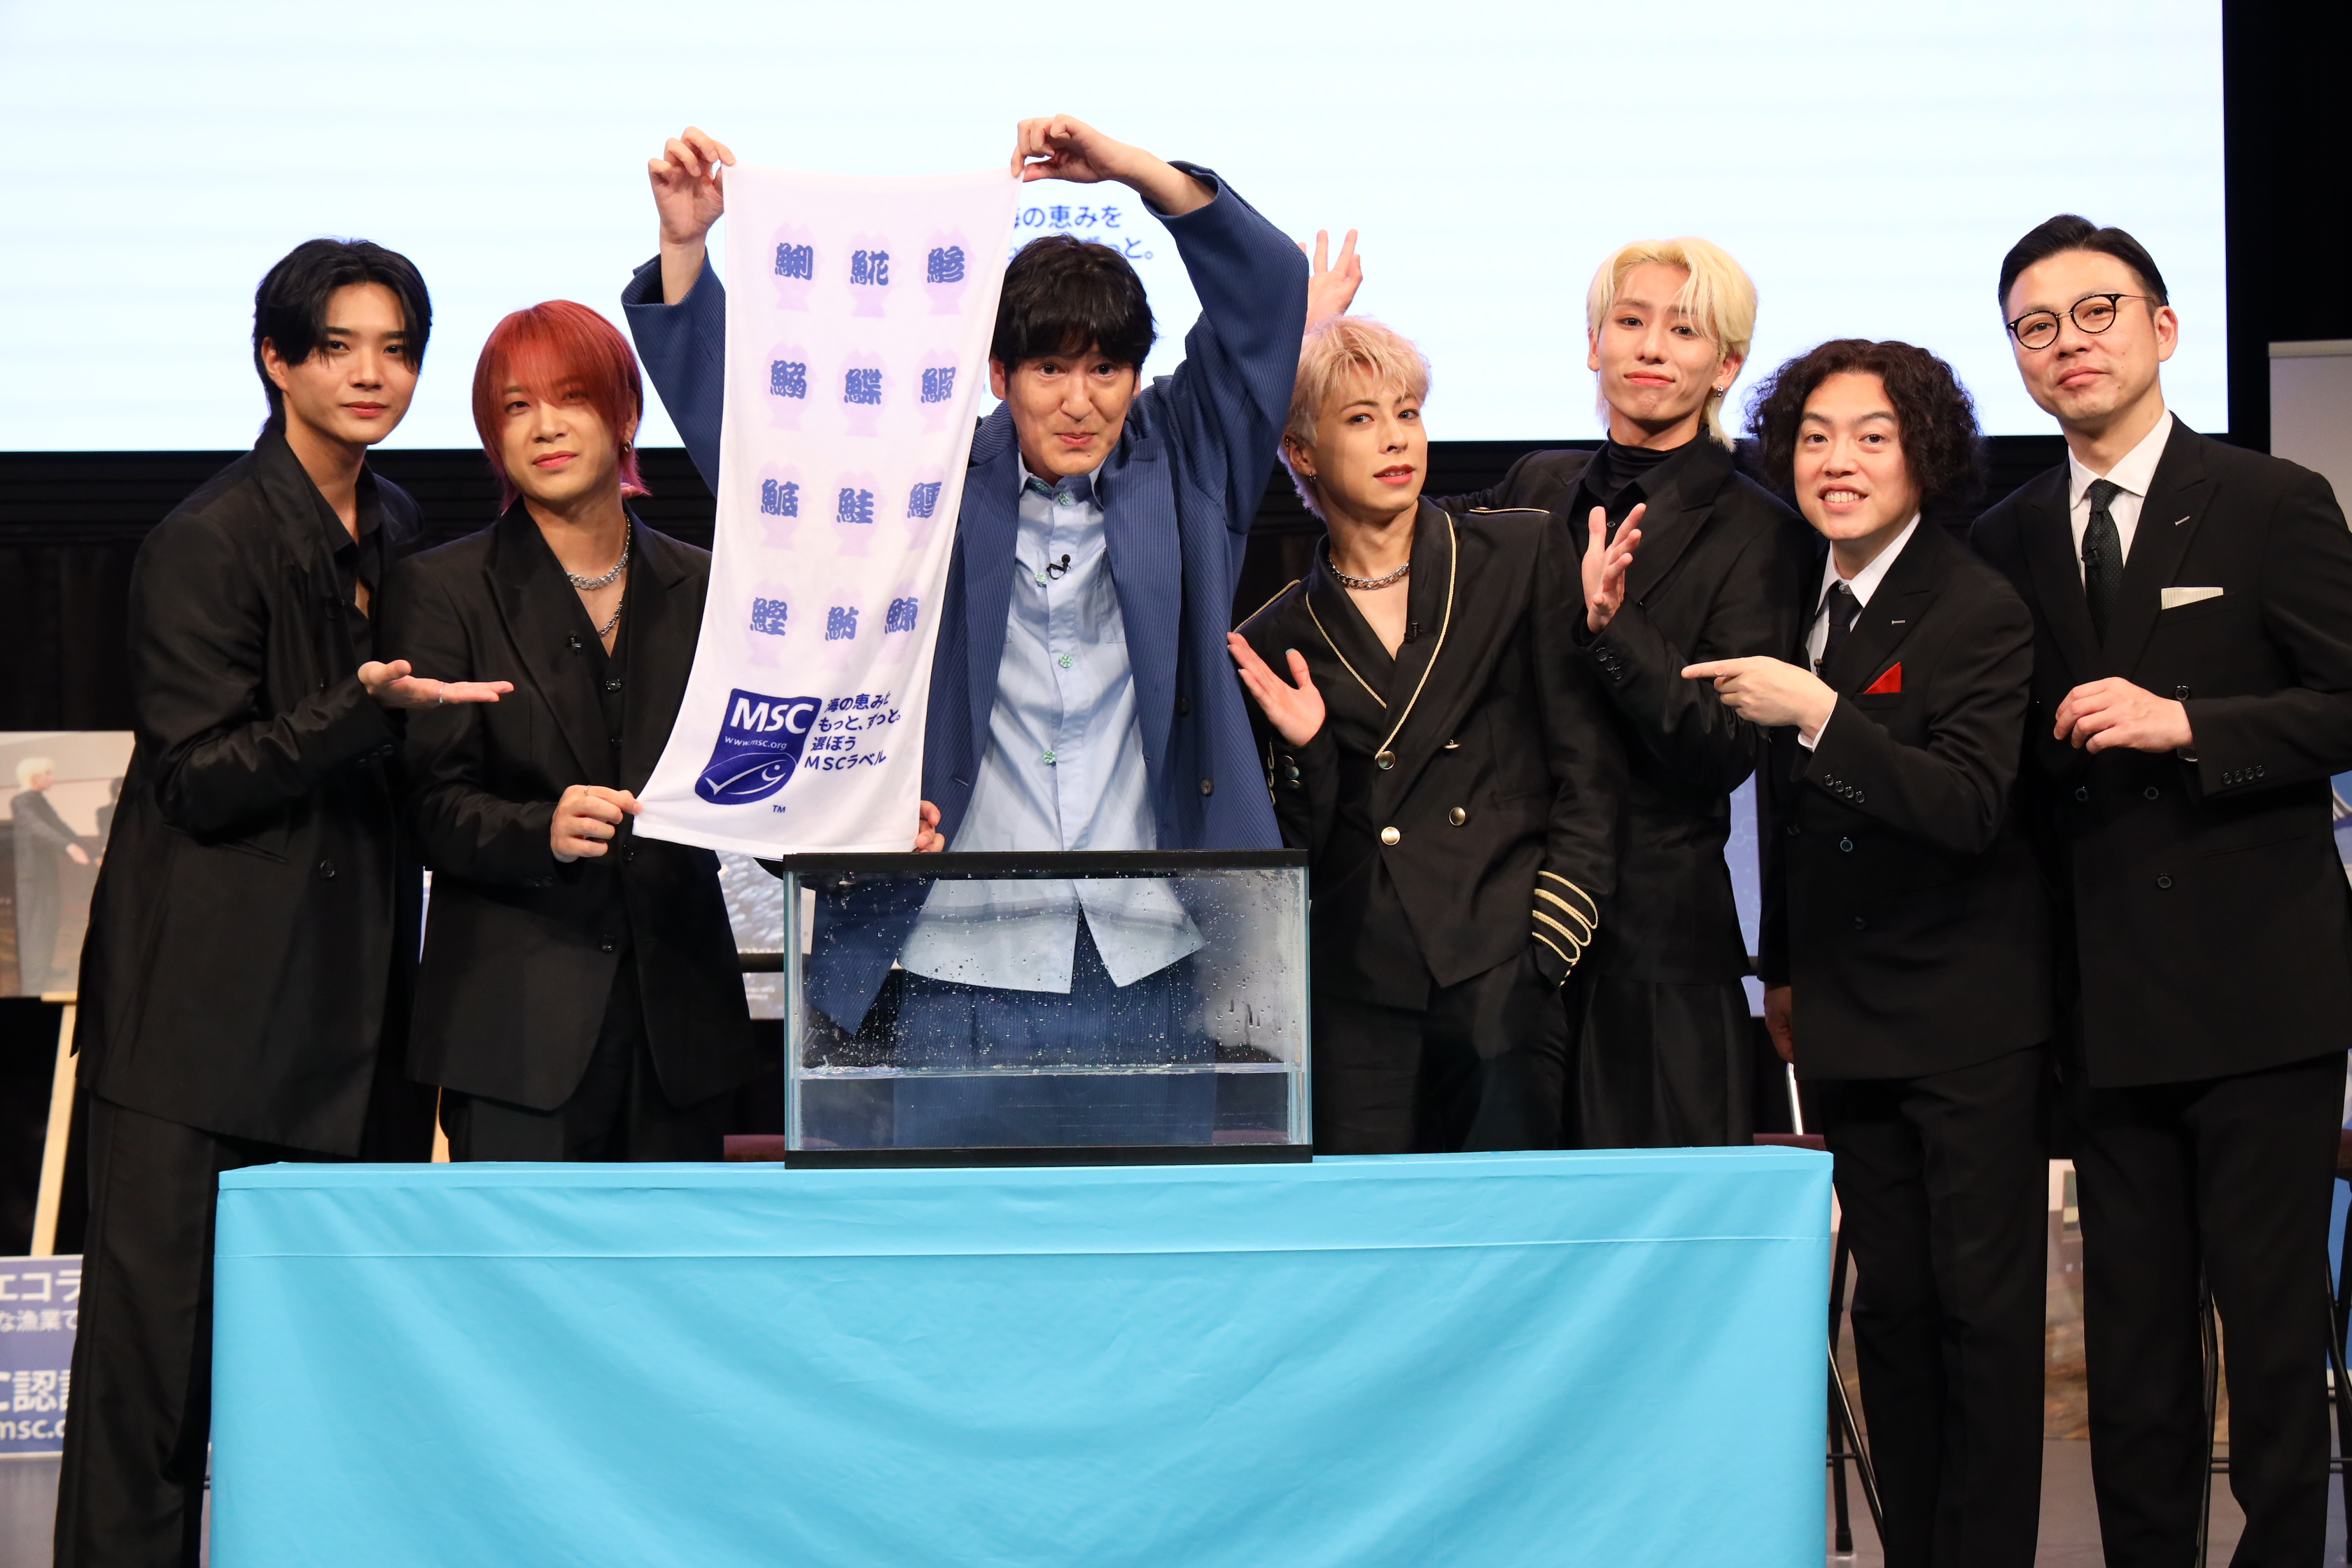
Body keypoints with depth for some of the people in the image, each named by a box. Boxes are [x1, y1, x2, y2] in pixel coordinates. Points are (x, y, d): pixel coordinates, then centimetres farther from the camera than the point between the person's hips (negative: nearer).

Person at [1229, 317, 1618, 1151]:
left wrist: (1546, 950, -4)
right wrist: (1306, 752, -6)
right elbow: (1297, 861, 11)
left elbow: (1589, 769, 4)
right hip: (1356, 1005, 2)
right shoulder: (1274, 642, 12)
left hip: (1504, 987, -1)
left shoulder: (1525, 557, 8)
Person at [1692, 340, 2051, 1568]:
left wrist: (1818, 714, -29)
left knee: (1982, 1306, -2)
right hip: (1852, 1020, 6)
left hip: (1970, 1018, -6)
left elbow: (1969, 808, -23)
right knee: (1888, 1303, 9)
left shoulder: (1981, 613, -12)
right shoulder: (1799, 610, 9)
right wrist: (1784, 969, 23)